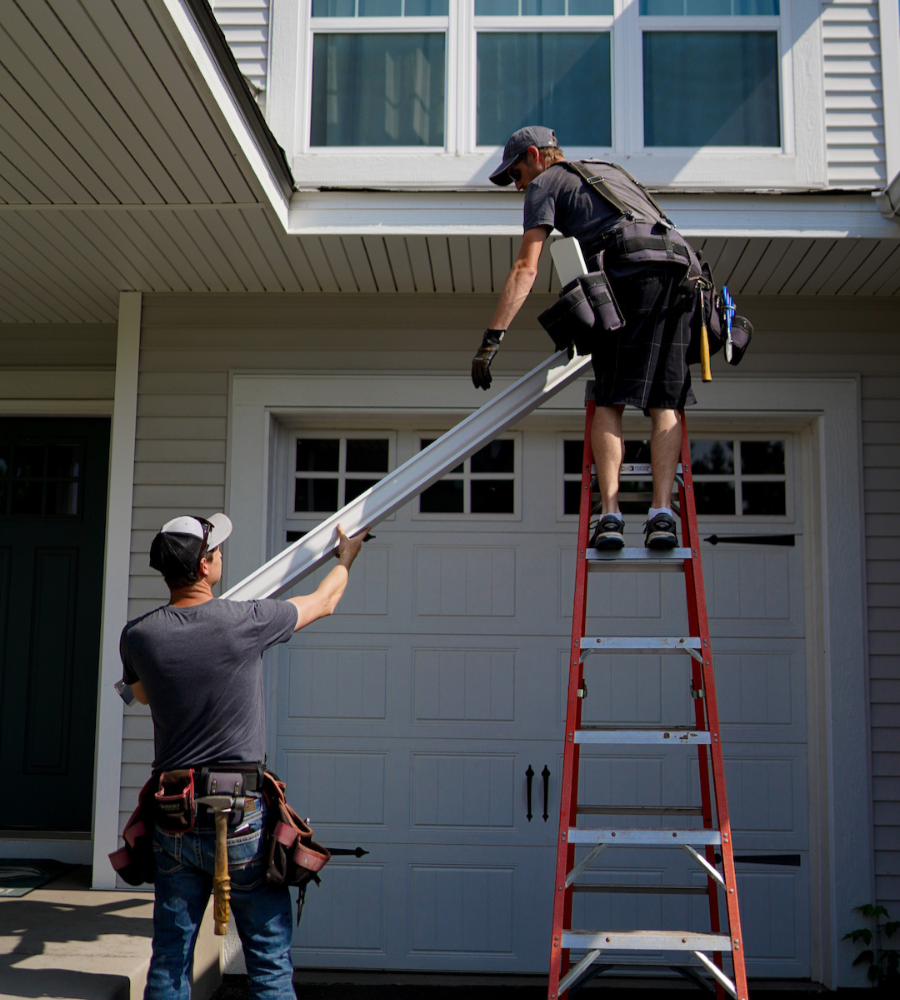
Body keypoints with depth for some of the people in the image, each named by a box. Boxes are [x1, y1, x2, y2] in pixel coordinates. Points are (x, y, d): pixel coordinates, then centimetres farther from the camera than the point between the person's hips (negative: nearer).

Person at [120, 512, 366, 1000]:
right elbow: (323, 603, 6)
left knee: (169, 961, 14)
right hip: (240, 816, -3)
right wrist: (345, 558, 27)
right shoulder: (244, 622, -12)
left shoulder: (138, 636, -3)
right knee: (271, 961, 7)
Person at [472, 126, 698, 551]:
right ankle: (662, 514, -8)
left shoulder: (545, 184, 17)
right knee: (665, 404, 3)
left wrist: (491, 340, -1)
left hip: (629, 275, -6)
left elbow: (525, 269, 3)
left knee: (608, 402, -1)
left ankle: (610, 515, -11)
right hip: (679, 271, 6)